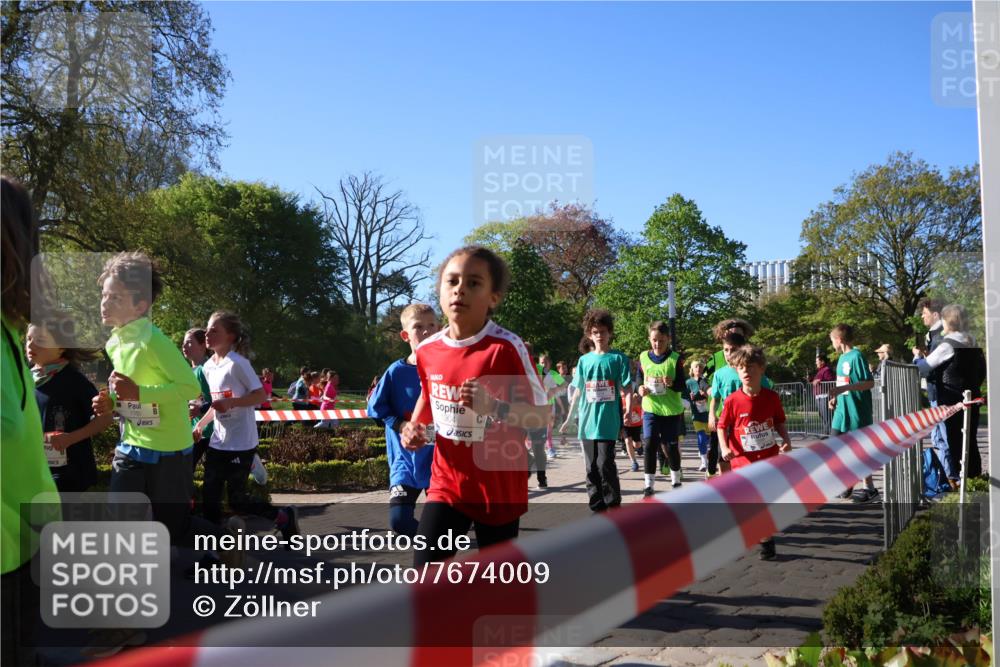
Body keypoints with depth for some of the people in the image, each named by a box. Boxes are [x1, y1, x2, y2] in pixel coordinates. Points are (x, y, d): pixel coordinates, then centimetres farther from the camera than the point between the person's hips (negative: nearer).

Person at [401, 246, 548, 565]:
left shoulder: (506, 347, -18)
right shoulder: (427, 350, -2)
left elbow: (541, 414, -17)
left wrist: (494, 407, -33)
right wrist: (414, 425, 1)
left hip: (499, 484, -3)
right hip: (447, 480, 3)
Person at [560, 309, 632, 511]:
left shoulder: (618, 358, 1)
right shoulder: (584, 360, 11)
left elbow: (626, 389, -1)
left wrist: (628, 411, -17)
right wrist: (569, 418, 15)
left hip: (608, 422, -4)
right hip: (586, 422, 4)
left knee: (605, 465, -9)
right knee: (592, 468, 7)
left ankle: (613, 507, 3)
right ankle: (597, 508, 16)